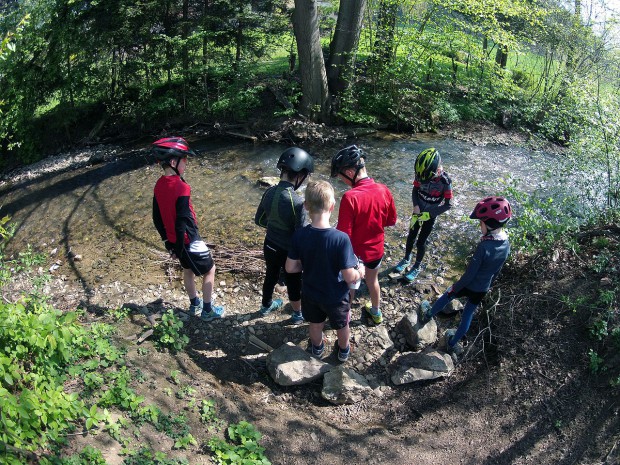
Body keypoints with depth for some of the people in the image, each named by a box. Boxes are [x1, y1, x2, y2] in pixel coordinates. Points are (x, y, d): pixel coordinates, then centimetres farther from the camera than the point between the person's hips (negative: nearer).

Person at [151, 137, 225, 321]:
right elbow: (182, 223, -27)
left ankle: (194, 304, 43)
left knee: (188, 269, 26)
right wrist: (178, 249, -16)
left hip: (174, 240, 8)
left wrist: (167, 240, 16)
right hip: (188, 240, -8)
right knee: (209, 270, 12)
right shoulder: (181, 188, -28)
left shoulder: (159, 186, -2)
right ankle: (207, 310, 22)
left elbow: (157, 218, 6)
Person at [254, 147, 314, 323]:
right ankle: (298, 314, 44)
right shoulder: (297, 201, -32)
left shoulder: (269, 192, -12)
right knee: (294, 283, 20)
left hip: (270, 246, 6)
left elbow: (259, 220, 2)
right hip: (289, 251, -5)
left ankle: (266, 306, 55)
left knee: (270, 276, 30)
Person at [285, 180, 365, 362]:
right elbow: (350, 278, -28)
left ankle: (317, 347, 58)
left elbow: (290, 268, -12)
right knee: (342, 325, 28)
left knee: (315, 323, 32)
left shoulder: (299, 235, -22)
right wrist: (360, 271, -6)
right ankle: (343, 351, 55)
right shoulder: (341, 238, -33)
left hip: (310, 293, 3)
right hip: (336, 297, -2)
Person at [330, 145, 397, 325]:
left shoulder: (350, 197, -31)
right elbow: (391, 220, -1)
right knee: (373, 280, 30)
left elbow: (344, 234, -25)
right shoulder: (383, 190, -15)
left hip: (354, 252, -4)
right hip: (376, 248, 5)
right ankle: (376, 312, 51)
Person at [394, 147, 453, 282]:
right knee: (411, 237, 16)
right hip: (418, 211, 3)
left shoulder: (445, 181, -28)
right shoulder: (421, 174, -18)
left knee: (421, 242, 6)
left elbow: (448, 204, -19)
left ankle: (416, 267, 29)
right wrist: (416, 206, -17)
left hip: (431, 215, -3)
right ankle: (406, 259, 41)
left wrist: (428, 214, -24)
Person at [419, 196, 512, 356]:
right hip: (483, 289, 5)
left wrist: (455, 288, -11)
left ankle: (428, 315, 49)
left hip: (469, 286, -5)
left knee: (447, 296, 24)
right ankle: (453, 343, 38)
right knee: (468, 315, 21)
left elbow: (470, 273, -25)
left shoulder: (484, 246, -33)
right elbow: (497, 271, 4)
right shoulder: (506, 245, -11)